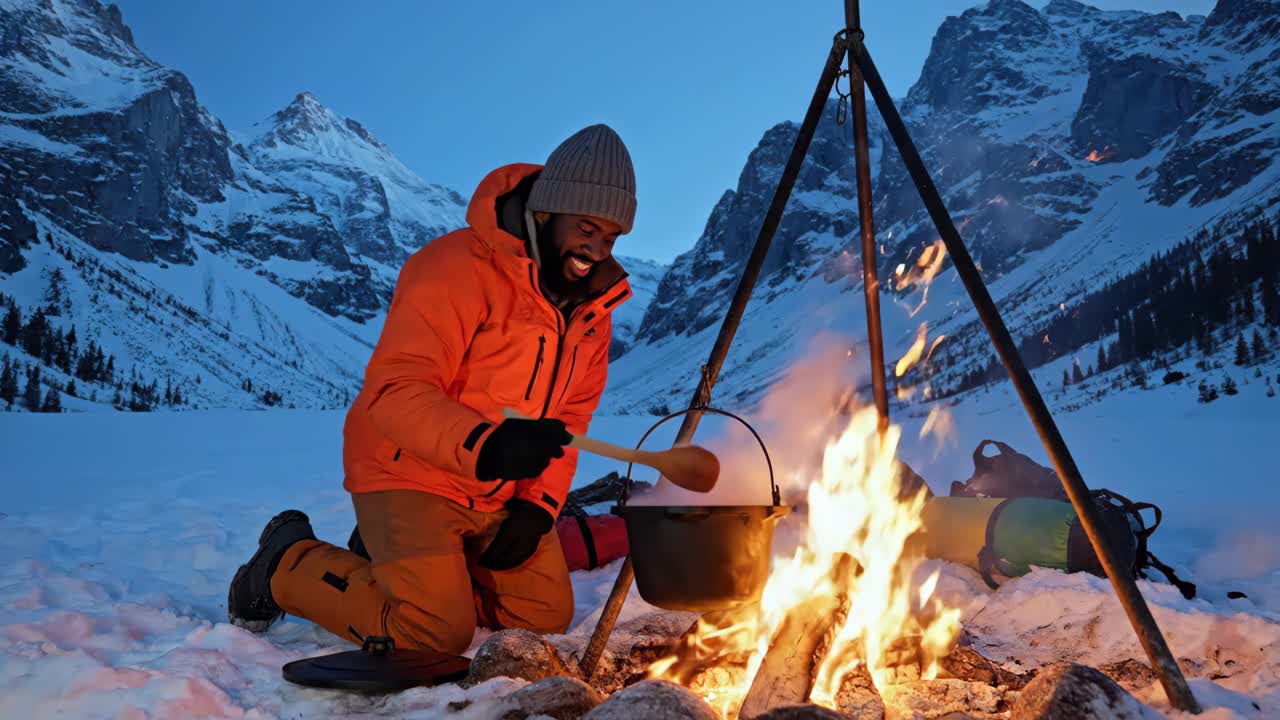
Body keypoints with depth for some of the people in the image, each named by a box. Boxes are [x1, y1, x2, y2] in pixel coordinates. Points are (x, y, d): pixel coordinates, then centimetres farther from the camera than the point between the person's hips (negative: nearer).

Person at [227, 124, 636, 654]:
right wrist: (484, 446, -42)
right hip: (410, 473, -7)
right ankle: (288, 563, 8)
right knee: (438, 632, -14)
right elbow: (395, 392, -28)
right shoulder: (458, 269, -23)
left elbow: (568, 418, 5)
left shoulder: (593, 304, 1)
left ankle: (425, 569, 25)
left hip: (500, 494, 7)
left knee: (547, 615, 6)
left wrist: (538, 504, -7)